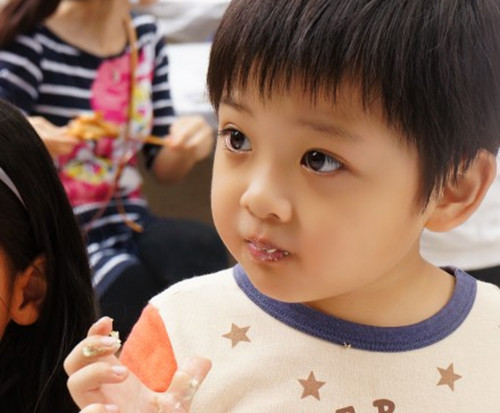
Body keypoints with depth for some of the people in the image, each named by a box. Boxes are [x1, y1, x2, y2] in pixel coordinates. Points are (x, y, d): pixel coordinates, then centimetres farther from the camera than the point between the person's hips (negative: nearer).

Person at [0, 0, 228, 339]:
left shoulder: (146, 35, 9)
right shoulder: (30, 42, -9)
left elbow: (163, 168, 12)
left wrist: (185, 149, -12)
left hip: (132, 223, 5)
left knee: (205, 251, -27)